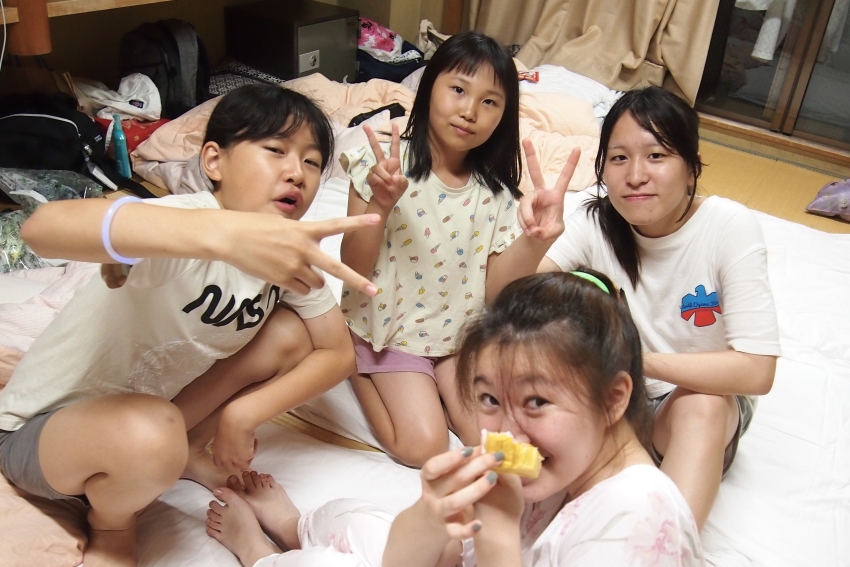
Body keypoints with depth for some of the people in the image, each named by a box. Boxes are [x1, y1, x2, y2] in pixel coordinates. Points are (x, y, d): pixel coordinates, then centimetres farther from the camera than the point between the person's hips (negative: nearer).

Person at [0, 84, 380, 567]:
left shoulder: (290, 251, -11)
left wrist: (244, 413, -21)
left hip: (154, 397, 6)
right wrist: (225, 234, -66)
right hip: (43, 425, -5)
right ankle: (111, 525, -1)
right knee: (150, 435, -37)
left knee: (290, 333, -10)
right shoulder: (188, 220, -32)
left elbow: (339, 352, -6)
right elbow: (43, 226, -51)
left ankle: (185, 454, 9)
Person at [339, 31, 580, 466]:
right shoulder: (385, 166, -14)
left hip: (460, 332, 4)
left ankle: (422, 386, 14)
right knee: (423, 446, -15)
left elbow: (495, 289, -6)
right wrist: (379, 206, -31)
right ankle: (361, 369, 9)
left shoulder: (496, 192, -4)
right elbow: (353, 269, -14)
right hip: (390, 327, -3)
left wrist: (535, 241, -24)